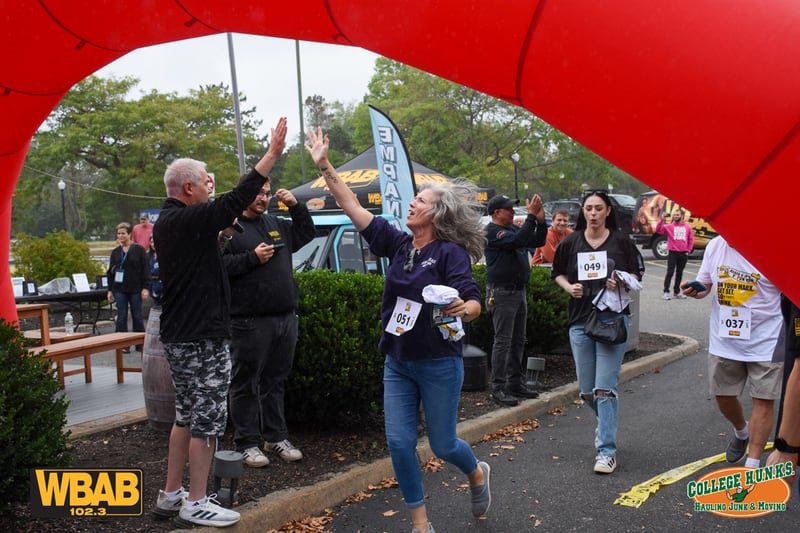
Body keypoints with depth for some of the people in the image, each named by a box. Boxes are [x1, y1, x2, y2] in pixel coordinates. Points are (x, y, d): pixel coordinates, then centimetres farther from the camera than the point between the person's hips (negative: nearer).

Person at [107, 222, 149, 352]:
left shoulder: (139, 250, -1)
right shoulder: (115, 252, 10)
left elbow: (145, 270, -3)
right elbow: (110, 272, 13)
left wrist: (145, 288, -8)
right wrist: (110, 290, 8)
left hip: (135, 289, -3)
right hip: (119, 289, 3)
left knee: (137, 317, 4)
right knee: (121, 317, 1)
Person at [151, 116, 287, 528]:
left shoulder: (167, 223, 12)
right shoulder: (189, 220, -18)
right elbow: (237, 200, -25)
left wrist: (218, 232, 8)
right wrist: (272, 153, -24)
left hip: (178, 336, 10)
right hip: (202, 339, -10)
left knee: (186, 416, 17)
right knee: (206, 420, -1)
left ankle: (171, 495, 25)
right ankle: (195, 504, 8)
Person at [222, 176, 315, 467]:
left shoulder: (276, 224, 17)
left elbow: (306, 234, 26)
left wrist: (296, 206, 13)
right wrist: (252, 257, -17)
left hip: (285, 318, 7)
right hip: (249, 321, -6)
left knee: (275, 381, 15)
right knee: (246, 384, 3)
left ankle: (276, 436, 25)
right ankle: (247, 443, 12)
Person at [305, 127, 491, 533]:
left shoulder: (450, 252, -12)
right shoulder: (398, 244, 3)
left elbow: (473, 302, -18)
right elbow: (354, 208, 2)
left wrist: (463, 309, -40)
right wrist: (325, 167, -1)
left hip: (439, 363, -5)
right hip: (397, 362, 5)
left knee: (442, 444, 8)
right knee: (399, 443, 2)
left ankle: (477, 474, 42)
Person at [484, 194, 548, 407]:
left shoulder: (514, 228, 15)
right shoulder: (492, 232, -13)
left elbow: (538, 241, 15)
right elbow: (517, 241, -27)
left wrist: (541, 221, -1)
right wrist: (531, 215, -24)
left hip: (520, 291, 9)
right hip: (502, 293, -9)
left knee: (518, 341, 13)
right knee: (503, 341, -7)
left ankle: (515, 383, 21)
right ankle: (498, 387, -3)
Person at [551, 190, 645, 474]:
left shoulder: (621, 241, 0)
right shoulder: (571, 242, 5)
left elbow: (637, 273, 7)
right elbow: (558, 273, 17)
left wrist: (622, 283, -14)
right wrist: (569, 287, -3)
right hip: (580, 322, 3)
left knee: (605, 388, -10)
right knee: (587, 391, 9)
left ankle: (607, 450, -2)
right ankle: (607, 422, 40)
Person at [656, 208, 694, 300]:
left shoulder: (688, 227, 7)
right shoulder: (669, 226, 1)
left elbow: (691, 240, 12)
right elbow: (658, 230, -11)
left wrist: (688, 250, 4)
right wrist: (662, 220, -20)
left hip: (683, 254, 3)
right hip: (672, 253, -3)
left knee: (679, 273, 11)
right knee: (670, 272, -7)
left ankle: (676, 292, 20)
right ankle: (666, 292, -4)